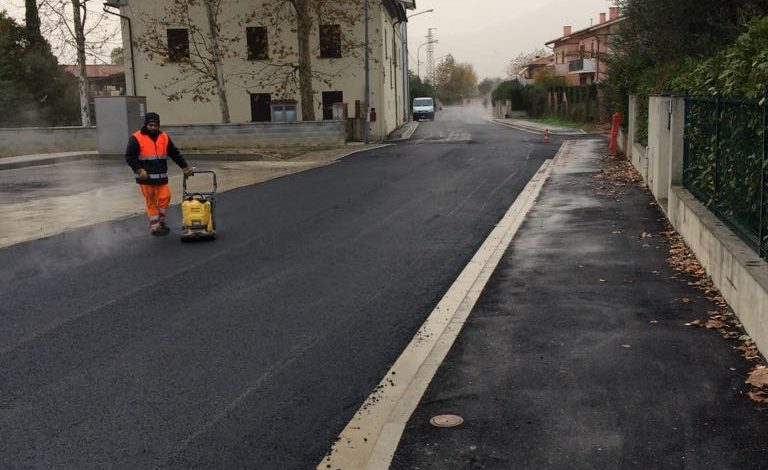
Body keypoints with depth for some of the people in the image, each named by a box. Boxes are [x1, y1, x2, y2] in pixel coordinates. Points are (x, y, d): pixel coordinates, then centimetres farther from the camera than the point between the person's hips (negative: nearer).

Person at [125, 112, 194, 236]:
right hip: (146, 177, -4)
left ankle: (161, 221, 20)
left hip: (161, 176, 5)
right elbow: (129, 157, -5)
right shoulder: (136, 138, -5)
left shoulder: (164, 137, 10)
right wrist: (139, 170, -15)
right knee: (151, 201, 0)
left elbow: (175, 154, 15)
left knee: (165, 197, 1)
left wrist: (185, 167, 12)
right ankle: (154, 227, 8)